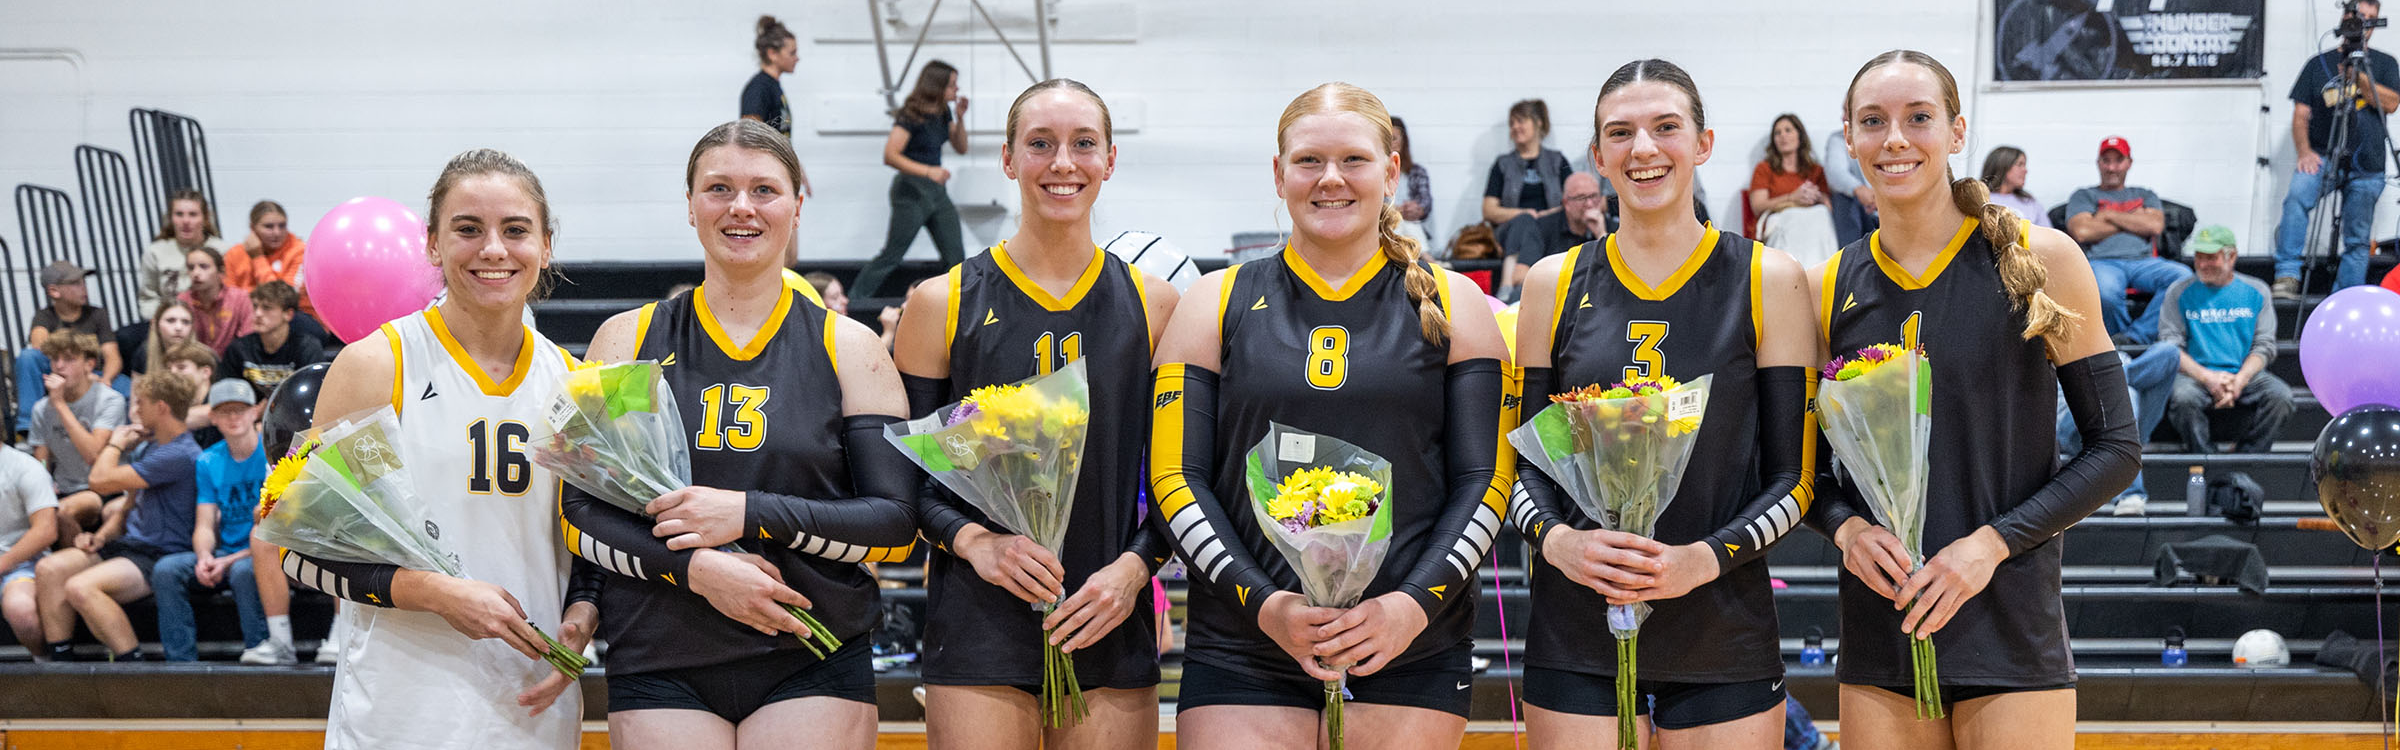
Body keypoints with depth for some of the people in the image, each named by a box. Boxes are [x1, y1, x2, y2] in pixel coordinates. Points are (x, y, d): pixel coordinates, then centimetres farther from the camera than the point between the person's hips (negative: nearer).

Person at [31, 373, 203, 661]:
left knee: (80, 588, -30)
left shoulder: (179, 455, -17)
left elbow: (101, 481, -16)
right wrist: (101, 536, 7)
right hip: (128, 543, 10)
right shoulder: (152, 447, 18)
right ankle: (60, 660, -5)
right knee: (48, 570, -6)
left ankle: (133, 661, -22)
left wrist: (116, 443, 3)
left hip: (160, 557, -10)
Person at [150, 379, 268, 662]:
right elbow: (204, 526, 7)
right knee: (166, 570, -20)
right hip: (223, 553, 5)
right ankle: (182, 663, -19)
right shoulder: (208, 462, 11)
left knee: (244, 571, -38)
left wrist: (229, 561, -20)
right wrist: (204, 556, -18)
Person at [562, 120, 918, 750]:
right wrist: (694, 567, -13)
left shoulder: (847, 348, 4)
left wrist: (751, 513, -13)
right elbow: (579, 515, 4)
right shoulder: (627, 340, 7)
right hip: (659, 669, 1)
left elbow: (898, 525, -1)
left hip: (812, 668, 0)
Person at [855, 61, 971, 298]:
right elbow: (890, 155, -26)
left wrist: (960, 118, -3)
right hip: (912, 191, -8)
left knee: (955, 255, 6)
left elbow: (961, 147, 14)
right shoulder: (912, 116, -17)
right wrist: (927, 171, -36)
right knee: (891, 255, -3)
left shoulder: (943, 113, 6)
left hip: (936, 190, 8)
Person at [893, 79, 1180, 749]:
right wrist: (972, 540, -13)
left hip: (1111, 623, 2)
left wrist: (1135, 566, -8)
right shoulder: (943, 303, 2)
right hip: (980, 621, -1)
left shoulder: (1153, 305, 6)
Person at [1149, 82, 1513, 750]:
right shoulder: (1216, 304, 8)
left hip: (1411, 652, 0)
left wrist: (1415, 604, -11)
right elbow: (1175, 476, 3)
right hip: (1241, 651, 0)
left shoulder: (1451, 305, 8)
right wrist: (1264, 604, -10)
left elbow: (1487, 479, 4)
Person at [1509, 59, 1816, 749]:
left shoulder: (1768, 281, 1)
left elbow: (1794, 476, -1)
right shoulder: (1555, 284, 5)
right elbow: (1524, 463, 8)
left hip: (1723, 633, -1)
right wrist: (1559, 541, -12)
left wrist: (1704, 559, -17)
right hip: (1575, 633, 1)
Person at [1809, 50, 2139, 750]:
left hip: (2012, 633, -2)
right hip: (1877, 635, 2)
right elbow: (1805, 461, 13)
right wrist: (1845, 526, -8)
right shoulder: (1828, 288, 5)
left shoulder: (2040, 259, -2)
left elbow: (2116, 447, -1)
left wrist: (1994, 541, -12)